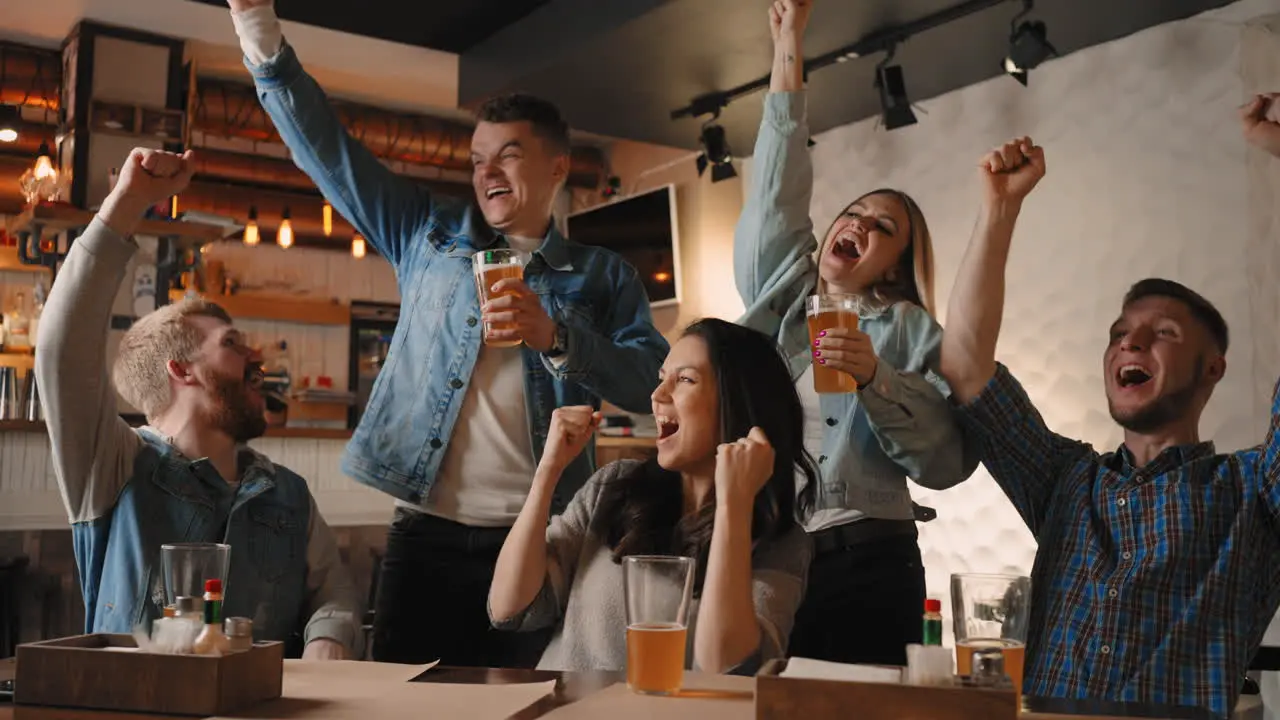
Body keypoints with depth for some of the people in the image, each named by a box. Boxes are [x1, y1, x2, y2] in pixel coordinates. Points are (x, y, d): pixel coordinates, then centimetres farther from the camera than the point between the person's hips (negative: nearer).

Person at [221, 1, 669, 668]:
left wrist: (555, 337, -16)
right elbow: (329, 151, 10)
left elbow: (652, 383, -4)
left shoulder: (602, 276, 9)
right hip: (427, 531, 2)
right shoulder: (430, 234, 15)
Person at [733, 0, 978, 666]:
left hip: (863, 562, -2)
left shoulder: (913, 333, 7)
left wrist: (875, 378, -16)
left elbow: (948, 463, -3)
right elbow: (775, 195, 8)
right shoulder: (777, 297, 15)